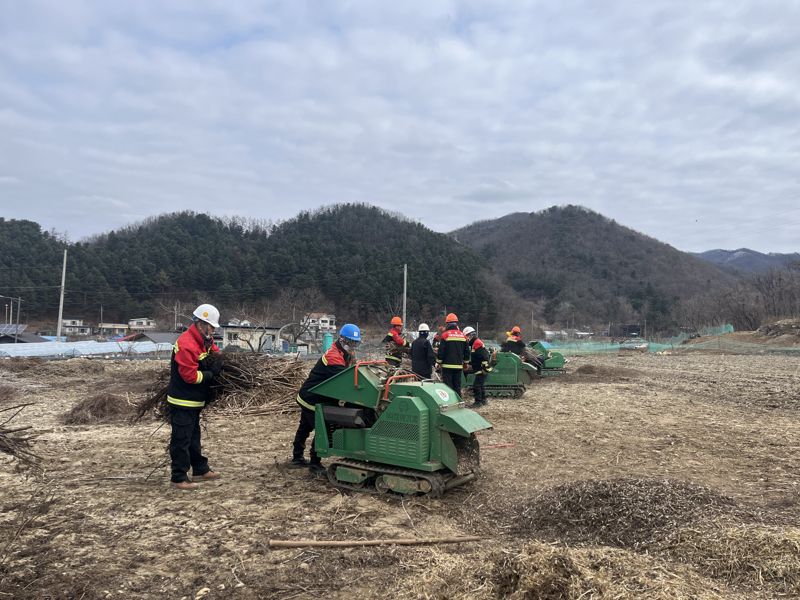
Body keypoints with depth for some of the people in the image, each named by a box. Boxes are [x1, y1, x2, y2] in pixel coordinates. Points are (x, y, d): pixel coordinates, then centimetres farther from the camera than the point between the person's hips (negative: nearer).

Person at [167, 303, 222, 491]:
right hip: (182, 401, -10)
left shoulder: (204, 341, 6)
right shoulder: (187, 345, -25)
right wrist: (211, 374, -17)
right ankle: (179, 478, 6)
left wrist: (219, 360, 2)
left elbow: (215, 352, 22)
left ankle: (200, 469, 32)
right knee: (181, 439, -2)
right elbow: (190, 376, -27)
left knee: (194, 436, 20)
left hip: (194, 401, 10)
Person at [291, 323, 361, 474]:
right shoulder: (334, 356, -28)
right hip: (311, 399, -10)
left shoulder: (346, 354, 3)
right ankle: (314, 464, 4)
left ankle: (297, 457, 38)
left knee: (305, 427, 23)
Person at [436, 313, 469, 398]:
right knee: (457, 385, 12)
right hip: (458, 365, 5)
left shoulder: (445, 334, -8)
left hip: (447, 365, -5)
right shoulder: (462, 335, 7)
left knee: (448, 385, -1)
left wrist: (438, 362, 2)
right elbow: (467, 351, 13)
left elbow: (441, 350, -8)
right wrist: (466, 362, 24)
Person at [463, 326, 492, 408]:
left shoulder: (477, 343, -17)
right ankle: (483, 400, 27)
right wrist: (470, 364, 30)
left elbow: (484, 356, -23)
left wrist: (485, 367, -25)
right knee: (481, 385, 18)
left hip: (481, 370, -11)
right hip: (479, 369, 11)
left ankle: (478, 401, -6)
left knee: (476, 385, -10)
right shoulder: (474, 344, 17)